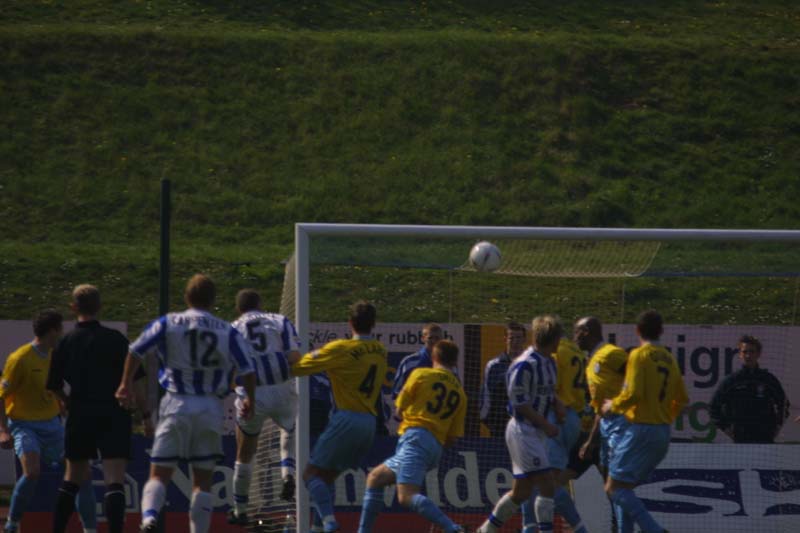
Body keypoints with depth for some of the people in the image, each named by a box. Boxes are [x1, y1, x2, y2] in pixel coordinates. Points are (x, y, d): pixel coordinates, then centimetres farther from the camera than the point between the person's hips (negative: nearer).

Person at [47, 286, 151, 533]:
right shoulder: (116, 339, -3)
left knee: (74, 476, 19)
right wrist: (146, 415, -2)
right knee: (114, 479, -9)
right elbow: (136, 378, -7)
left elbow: (54, 385, 9)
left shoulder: (66, 342, 4)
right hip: (114, 415, -3)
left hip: (80, 416, 3)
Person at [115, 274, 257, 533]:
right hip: (210, 409, 1)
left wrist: (125, 385, 11)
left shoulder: (168, 324, 0)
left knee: (160, 473, 1)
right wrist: (250, 400, 17)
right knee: (202, 480, 10)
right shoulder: (227, 332, 1)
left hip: (176, 405, -1)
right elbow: (247, 370, 0)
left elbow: (136, 351, -2)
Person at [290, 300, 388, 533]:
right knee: (327, 476, 17)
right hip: (370, 421, 7)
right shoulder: (380, 350, 10)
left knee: (311, 473, -3)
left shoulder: (341, 349, -9)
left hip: (347, 419, -7)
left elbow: (299, 367, -9)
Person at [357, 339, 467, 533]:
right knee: (375, 477, 22)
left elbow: (400, 409, 7)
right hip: (437, 448, 7)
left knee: (406, 496, -23)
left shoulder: (421, 374, 5)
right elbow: (452, 439, 14)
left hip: (415, 438, -7)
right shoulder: (460, 394, 17)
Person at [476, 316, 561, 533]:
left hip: (535, 432, 9)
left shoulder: (549, 363, 11)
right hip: (523, 431, -9)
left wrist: (559, 406, -1)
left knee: (521, 491, 13)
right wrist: (546, 425, -16)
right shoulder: (524, 365, -17)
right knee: (547, 484, -12)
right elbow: (519, 403, -17)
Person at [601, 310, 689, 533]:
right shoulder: (669, 359, 13)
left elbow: (632, 394, -18)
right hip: (663, 433, 8)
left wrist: (613, 405, -1)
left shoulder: (639, 355, -9)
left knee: (615, 488, -7)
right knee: (624, 487, 15)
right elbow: (682, 399, 17)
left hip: (641, 429, -8)